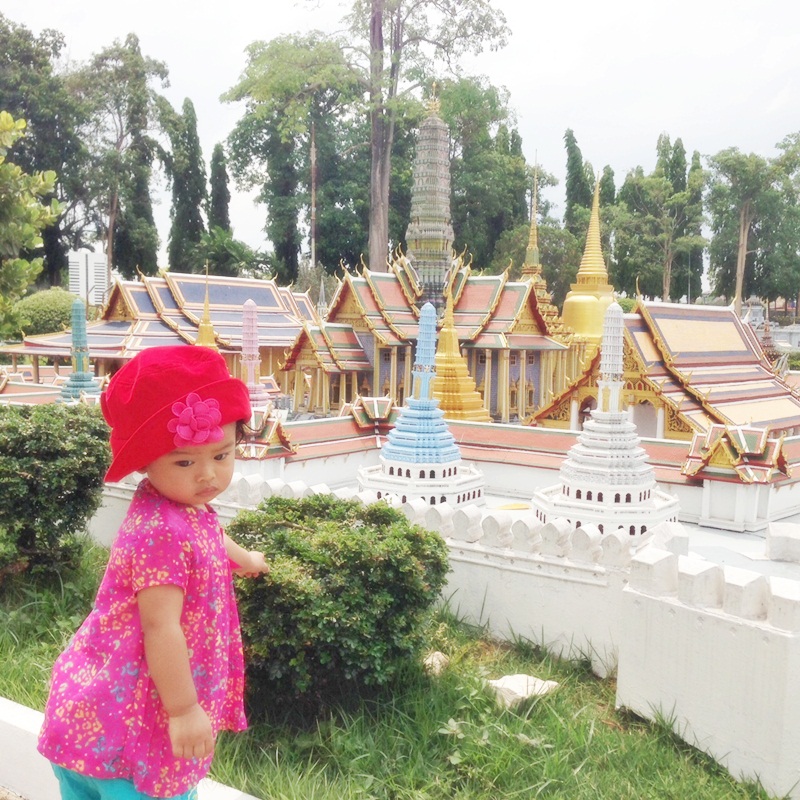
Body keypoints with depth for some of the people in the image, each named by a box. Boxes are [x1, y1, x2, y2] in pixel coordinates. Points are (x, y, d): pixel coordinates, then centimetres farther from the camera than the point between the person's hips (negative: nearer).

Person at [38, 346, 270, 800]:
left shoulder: (181, 507, 3)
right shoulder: (163, 532, -29)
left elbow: (208, 541, 27)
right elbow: (160, 628, -28)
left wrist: (243, 559, 47)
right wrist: (184, 710, -20)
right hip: (125, 718, -10)